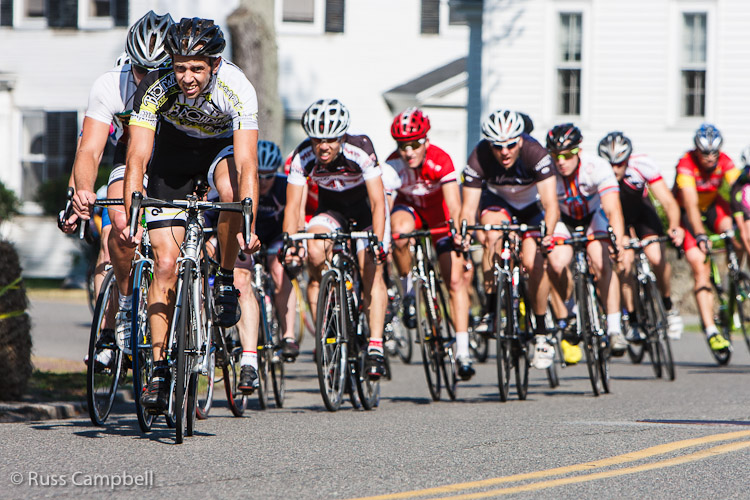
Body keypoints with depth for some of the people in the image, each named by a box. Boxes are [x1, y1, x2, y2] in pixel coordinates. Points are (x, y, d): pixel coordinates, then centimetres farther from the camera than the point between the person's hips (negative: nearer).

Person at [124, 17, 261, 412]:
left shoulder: (236, 88, -34)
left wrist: (248, 227, -52)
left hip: (222, 145, -1)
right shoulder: (156, 88, -31)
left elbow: (247, 166, -40)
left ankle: (225, 282, -14)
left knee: (231, 190, -37)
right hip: (173, 147, 1)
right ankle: (159, 368, -1)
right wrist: (131, 218, -46)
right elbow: (137, 159, -33)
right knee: (166, 262, -10)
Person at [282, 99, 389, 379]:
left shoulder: (360, 151, -33)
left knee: (371, 271, -20)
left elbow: (377, 201, -34)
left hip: (366, 207, -2)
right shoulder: (303, 157, -25)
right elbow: (293, 206, -23)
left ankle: (376, 348, -18)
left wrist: (378, 242, -48)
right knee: (314, 250, -27)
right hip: (331, 208, 2)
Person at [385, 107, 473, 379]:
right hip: (409, 207, 0)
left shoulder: (440, 160, -33)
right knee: (400, 231, -37)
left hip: (439, 213, 0)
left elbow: (454, 208, -38)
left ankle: (462, 351, -6)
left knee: (456, 280, -10)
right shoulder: (393, 165, -27)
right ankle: (407, 290, -13)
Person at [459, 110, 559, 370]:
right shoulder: (479, 160, -31)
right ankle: (491, 306, -18)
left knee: (533, 262, -19)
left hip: (532, 205, -1)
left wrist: (547, 232, -59)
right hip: (497, 201, 1)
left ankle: (541, 334, -3)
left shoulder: (536, 155, -35)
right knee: (493, 237, -32)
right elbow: (468, 207, -30)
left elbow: (551, 204, -40)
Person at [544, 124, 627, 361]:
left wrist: (617, 242, -57)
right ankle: (566, 327, -6)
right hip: (562, 218, 1)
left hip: (593, 216, -1)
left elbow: (613, 210, -41)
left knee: (602, 263, -26)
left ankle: (614, 329, -22)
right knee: (556, 263, -25)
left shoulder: (597, 167, -32)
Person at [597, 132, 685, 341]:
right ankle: (633, 321, -3)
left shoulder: (642, 165, -32)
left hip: (641, 209, 0)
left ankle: (669, 307, 7)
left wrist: (674, 227, -52)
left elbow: (668, 202, -33)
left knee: (657, 258, -20)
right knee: (624, 261, -20)